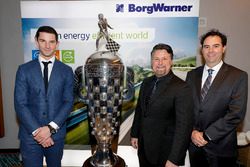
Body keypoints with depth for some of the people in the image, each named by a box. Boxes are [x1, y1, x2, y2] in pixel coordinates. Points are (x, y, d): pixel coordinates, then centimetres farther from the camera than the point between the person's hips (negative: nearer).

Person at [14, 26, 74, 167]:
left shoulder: (66, 71, 0)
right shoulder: (24, 70, 0)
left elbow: (68, 102, -5)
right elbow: (20, 104, -5)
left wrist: (51, 128, -14)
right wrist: (36, 130, -13)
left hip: (56, 134, 1)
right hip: (30, 134, 0)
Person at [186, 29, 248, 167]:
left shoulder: (238, 76, -8)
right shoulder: (192, 75, 3)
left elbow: (236, 114, -14)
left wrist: (206, 135, -15)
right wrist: (192, 131, -10)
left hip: (221, 147, -3)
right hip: (194, 143, 3)